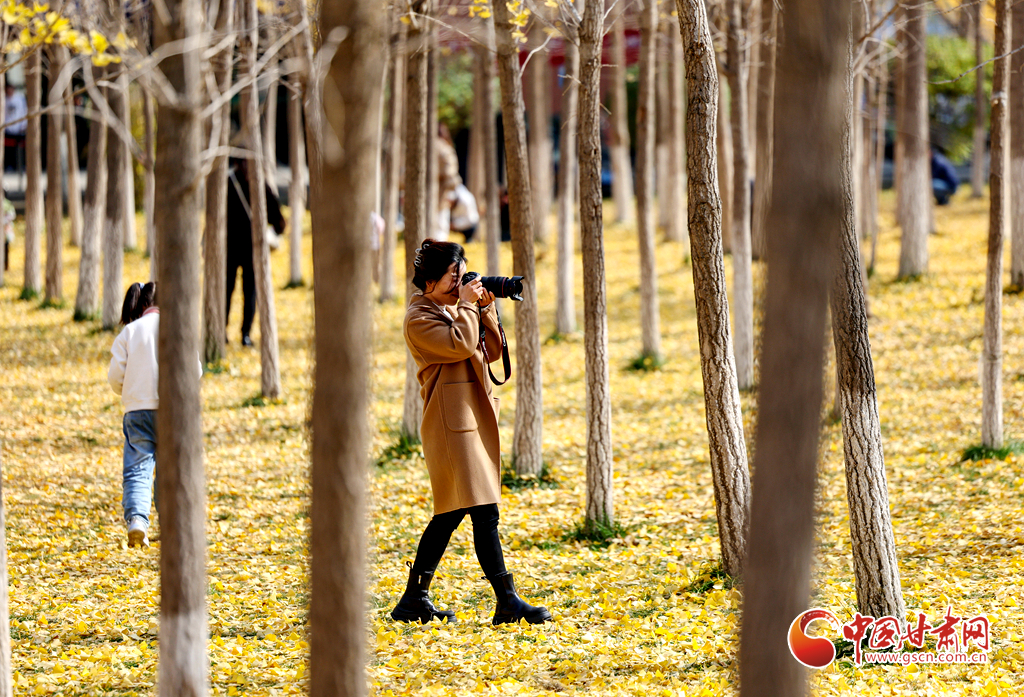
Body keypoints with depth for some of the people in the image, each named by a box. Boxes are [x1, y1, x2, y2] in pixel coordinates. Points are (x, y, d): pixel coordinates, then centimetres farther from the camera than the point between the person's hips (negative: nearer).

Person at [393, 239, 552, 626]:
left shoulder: (459, 309, 18)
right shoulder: (419, 318, -8)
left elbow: (492, 351, 15)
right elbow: (460, 344, -21)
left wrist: (486, 310, 4)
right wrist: (466, 305, -9)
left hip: (475, 417, 9)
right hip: (452, 420, -9)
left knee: (449, 513, 10)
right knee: (484, 512, -13)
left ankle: (414, 600, 15)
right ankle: (508, 601, -15)